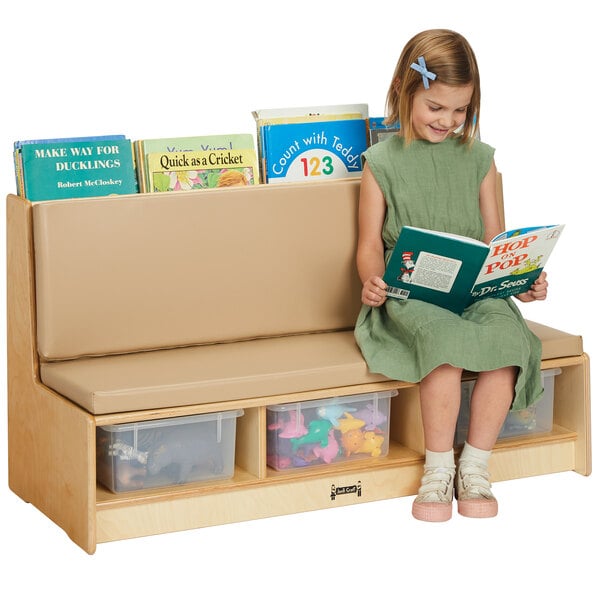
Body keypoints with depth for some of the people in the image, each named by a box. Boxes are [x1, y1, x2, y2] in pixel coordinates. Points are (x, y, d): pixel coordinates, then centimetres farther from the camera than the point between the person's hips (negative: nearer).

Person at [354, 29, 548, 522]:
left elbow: (494, 240, 15)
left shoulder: (478, 158, 14)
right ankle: (438, 469, -18)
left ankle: (475, 466, -14)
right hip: (408, 293, -3)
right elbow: (370, 245, 6)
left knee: (507, 335, -30)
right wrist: (372, 282, -15)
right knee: (445, 338, -35)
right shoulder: (383, 162, 6)